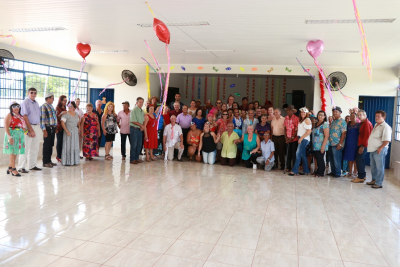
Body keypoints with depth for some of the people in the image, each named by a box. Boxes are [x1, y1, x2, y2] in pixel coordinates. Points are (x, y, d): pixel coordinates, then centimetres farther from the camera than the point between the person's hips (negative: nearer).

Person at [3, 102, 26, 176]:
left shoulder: (20, 116, 16)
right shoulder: (9, 115, -5)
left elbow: (23, 126, 22)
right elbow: (6, 127, -13)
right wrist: (9, 137, -21)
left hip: (19, 135, 7)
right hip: (12, 134, -7)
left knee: (15, 152, 11)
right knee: (13, 152, -5)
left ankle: (10, 168, 22)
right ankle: (13, 170, -1)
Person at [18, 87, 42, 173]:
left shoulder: (36, 103, 14)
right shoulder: (25, 102, -8)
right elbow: (25, 117, -14)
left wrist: (37, 127, 8)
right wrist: (31, 130, -18)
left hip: (36, 127, 8)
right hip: (28, 127, -8)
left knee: (35, 147, 12)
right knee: (25, 147, -6)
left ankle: (32, 165, 21)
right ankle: (21, 167, 0)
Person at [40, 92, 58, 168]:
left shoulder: (51, 106, 16)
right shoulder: (43, 106, -9)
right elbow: (42, 119, -14)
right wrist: (44, 130, -18)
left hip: (53, 128, 8)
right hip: (47, 128, -8)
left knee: (51, 145, 13)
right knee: (46, 145, -1)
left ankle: (49, 160, 22)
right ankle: (45, 162, 7)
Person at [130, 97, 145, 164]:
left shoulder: (142, 111, 15)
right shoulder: (134, 110, -8)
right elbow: (133, 121, -15)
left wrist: (142, 127, -3)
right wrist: (141, 125, -8)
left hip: (140, 129, 7)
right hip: (134, 129, -7)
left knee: (139, 145, 9)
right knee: (133, 145, -5)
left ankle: (136, 158, 18)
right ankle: (132, 159, 1)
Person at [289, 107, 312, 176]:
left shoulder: (307, 120, -7)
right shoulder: (301, 120, 18)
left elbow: (309, 131, -14)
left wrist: (301, 138, -16)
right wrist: (299, 138, 5)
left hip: (304, 139, -8)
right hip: (300, 139, 8)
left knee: (298, 154, -10)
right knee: (303, 155, 10)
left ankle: (295, 171, -8)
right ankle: (306, 170, 16)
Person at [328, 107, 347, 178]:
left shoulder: (342, 122, -9)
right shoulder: (333, 121, 16)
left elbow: (343, 133, -14)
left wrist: (340, 144, -18)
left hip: (337, 144, -8)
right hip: (331, 144, 8)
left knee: (336, 159, -2)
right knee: (331, 159, 13)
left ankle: (338, 173, 9)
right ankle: (333, 172, 24)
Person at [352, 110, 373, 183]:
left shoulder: (367, 123, -13)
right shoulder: (361, 123, 16)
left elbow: (367, 135, -18)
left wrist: (362, 146, -19)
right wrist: (360, 145, 10)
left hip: (363, 145, -10)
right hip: (360, 144, 10)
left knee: (359, 159, -9)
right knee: (361, 159, 12)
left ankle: (361, 177, -6)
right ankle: (363, 175, 20)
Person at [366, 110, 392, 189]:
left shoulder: (385, 127, -13)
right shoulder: (376, 125, 16)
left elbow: (387, 140, -20)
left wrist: (380, 148, -20)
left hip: (379, 150, -9)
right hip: (373, 149, 9)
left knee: (379, 167, -2)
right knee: (373, 167, 17)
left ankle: (379, 183, 5)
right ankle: (374, 180, 29)